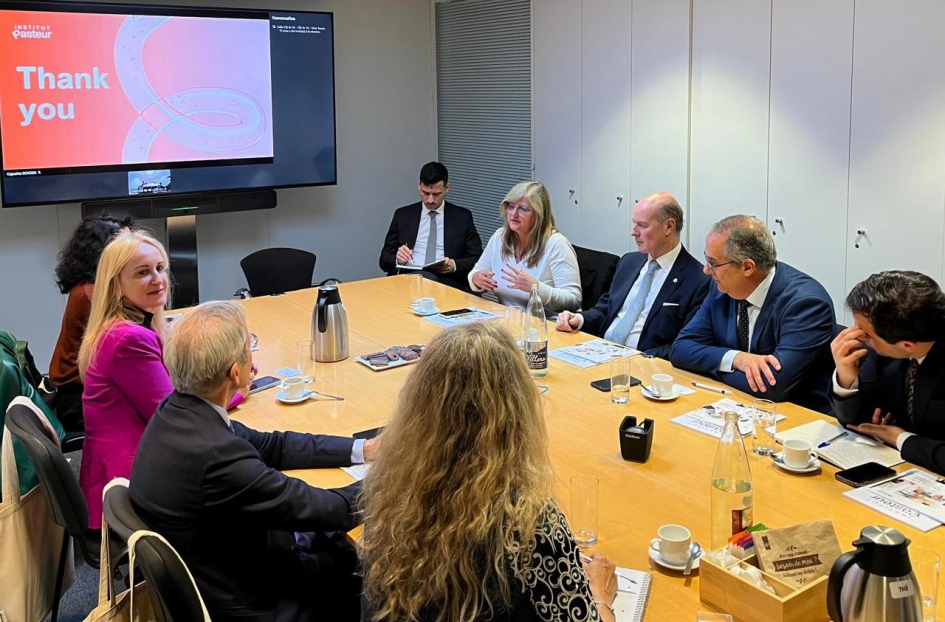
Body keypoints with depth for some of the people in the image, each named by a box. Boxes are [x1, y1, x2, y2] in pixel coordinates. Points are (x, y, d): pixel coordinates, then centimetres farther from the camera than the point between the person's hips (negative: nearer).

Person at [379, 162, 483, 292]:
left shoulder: (463, 217, 11)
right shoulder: (402, 215, 14)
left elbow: (477, 260, 8)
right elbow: (385, 259, 12)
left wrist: (454, 265, -13)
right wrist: (398, 259, -12)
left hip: (446, 280, 0)